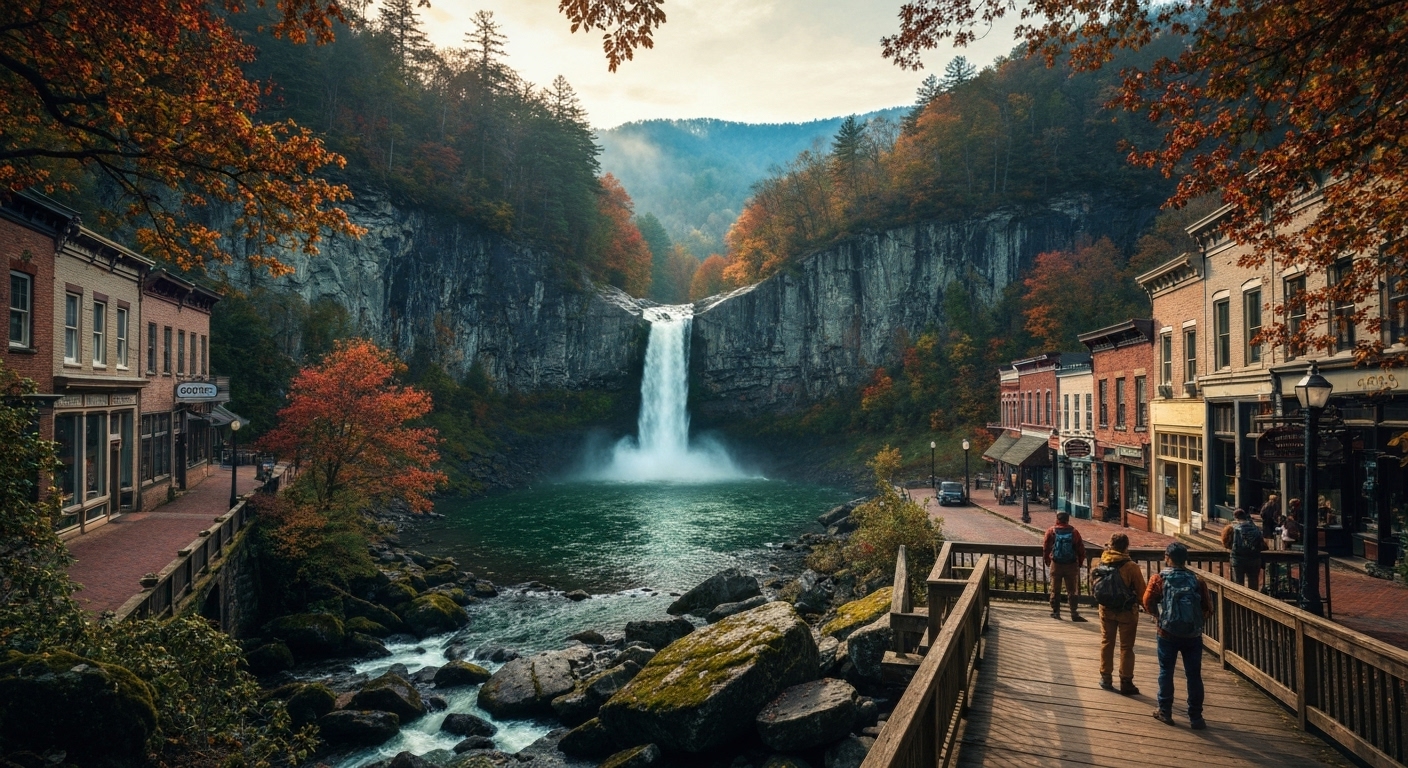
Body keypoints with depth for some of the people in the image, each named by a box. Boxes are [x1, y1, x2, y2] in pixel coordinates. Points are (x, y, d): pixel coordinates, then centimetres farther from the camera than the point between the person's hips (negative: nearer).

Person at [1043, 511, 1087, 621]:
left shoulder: (1051, 531, -5)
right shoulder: (1074, 531, -5)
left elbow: (1045, 548, -1)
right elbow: (1081, 549, -2)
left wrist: (1047, 562, 12)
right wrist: (1079, 563, 11)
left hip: (1056, 565, 0)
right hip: (1072, 565, 0)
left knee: (1055, 590, 12)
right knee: (1072, 591, 6)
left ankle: (1055, 612, 15)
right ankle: (1074, 613, 2)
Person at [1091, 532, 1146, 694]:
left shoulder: (1100, 564, -7)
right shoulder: (1131, 567, -19)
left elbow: (1094, 589, 2)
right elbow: (1142, 592, -13)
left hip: (1106, 610, 4)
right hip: (1127, 611, -4)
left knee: (1106, 643, 17)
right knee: (1126, 647, 7)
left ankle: (1106, 678, 24)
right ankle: (1126, 682, 10)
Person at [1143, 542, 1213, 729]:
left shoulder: (1159, 579, -7)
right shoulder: (1196, 580, -2)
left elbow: (1148, 604, -10)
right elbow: (1207, 608, -2)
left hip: (1167, 634, -1)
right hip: (1193, 635, 1)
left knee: (1166, 672, 12)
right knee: (1194, 675, 9)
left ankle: (1165, 712, 18)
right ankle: (1196, 717, 13)